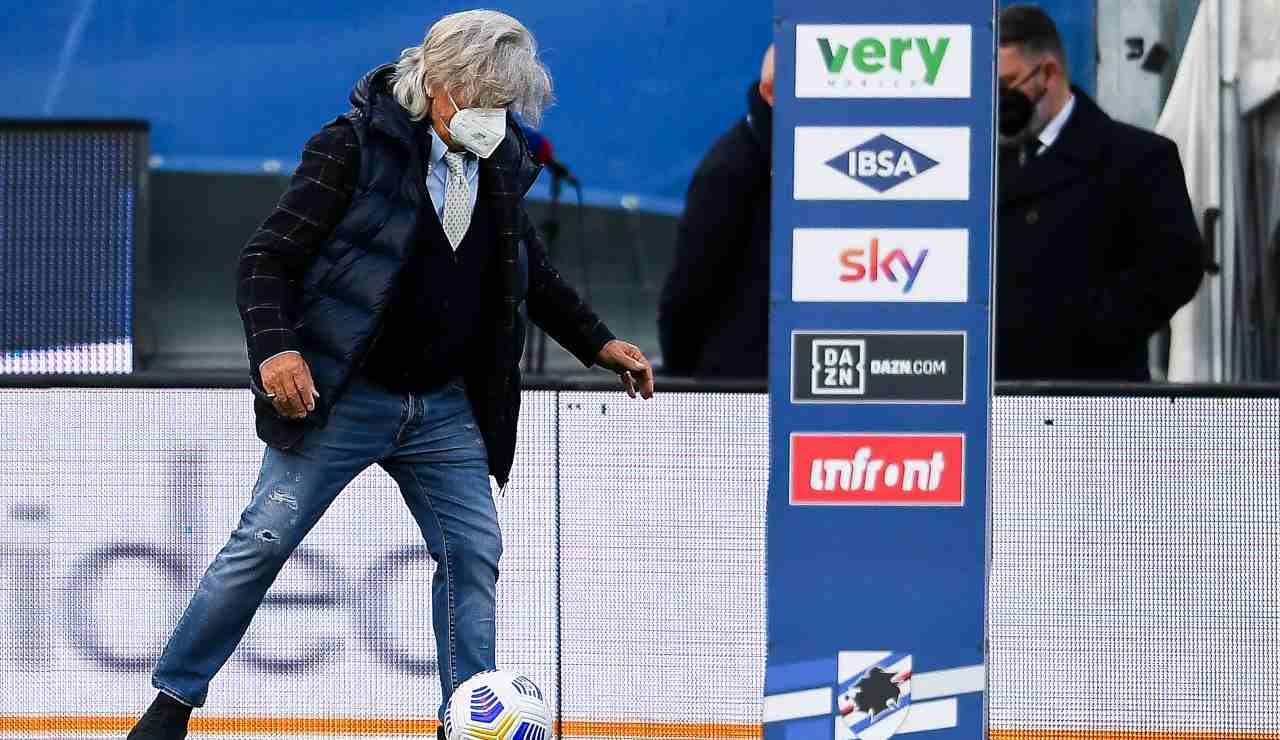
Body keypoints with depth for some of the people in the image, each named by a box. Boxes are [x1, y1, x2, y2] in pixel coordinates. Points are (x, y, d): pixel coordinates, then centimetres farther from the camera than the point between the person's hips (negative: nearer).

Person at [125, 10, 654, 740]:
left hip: (446, 409, 6)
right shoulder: (356, 147, -11)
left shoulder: (500, 164, 8)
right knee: (266, 539, -6)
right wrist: (274, 346, -28)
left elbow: (532, 271, 25)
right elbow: (268, 259, -13)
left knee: (474, 553, 1)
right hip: (343, 399, -6)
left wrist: (599, 343, 19)